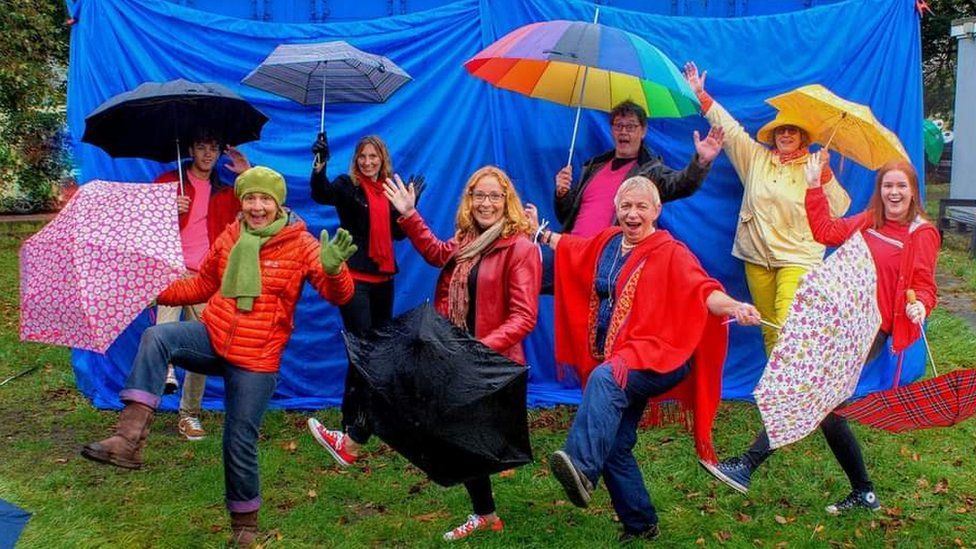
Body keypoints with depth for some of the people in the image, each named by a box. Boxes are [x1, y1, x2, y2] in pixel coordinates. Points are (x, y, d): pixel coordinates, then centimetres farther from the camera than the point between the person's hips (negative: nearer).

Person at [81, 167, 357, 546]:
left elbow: (338, 295, -15)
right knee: (156, 337, -24)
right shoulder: (229, 238, 5)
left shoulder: (300, 244, -7)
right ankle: (129, 439, -31)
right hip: (212, 337, 4)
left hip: (256, 361, -3)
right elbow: (203, 286, 19)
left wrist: (333, 269, -37)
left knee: (240, 442, 0)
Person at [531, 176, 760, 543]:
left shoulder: (671, 253, -6)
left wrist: (734, 307, -38)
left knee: (605, 379, -39)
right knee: (614, 446, 8)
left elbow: (705, 292, -20)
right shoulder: (607, 243, 12)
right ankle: (640, 524, 25)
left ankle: (581, 468, -57)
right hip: (618, 364, 8)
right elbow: (575, 249, 34)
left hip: (655, 356, -8)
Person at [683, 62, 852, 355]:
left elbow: (838, 208, -4)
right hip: (757, 256, 3)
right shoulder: (756, 158, 12)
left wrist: (825, 174, -17)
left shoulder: (814, 167, 5)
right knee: (768, 328, 5)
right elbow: (729, 128, 12)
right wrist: (701, 94, 10)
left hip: (797, 257, -3)